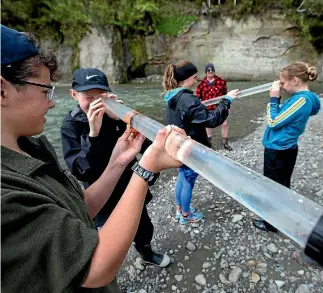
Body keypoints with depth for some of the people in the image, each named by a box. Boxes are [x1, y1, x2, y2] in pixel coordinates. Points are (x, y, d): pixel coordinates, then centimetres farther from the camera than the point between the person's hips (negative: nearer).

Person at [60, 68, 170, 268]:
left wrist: (120, 119, -30)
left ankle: (147, 253, 56)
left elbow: (143, 143, -16)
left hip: (131, 187, 4)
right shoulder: (71, 125, -15)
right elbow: (80, 171, -26)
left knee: (144, 227, 23)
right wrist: (93, 134, -39)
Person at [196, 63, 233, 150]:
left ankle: (225, 143, 17)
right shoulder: (202, 83, -4)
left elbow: (225, 94, 5)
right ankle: (209, 143, 33)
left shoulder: (221, 81, -3)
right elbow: (198, 97, 3)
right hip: (207, 109, 0)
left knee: (224, 124, 0)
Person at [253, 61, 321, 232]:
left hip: (278, 151, -9)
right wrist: (277, 98, 2)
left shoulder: (301, 99, -23)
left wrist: (273, 98, -13)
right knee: (281, 186, 22)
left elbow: (274, 122, -20)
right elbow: (283, 117, 12)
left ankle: (271, 223, 25)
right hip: (284, 149, 9)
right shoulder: (304, 97, 6)